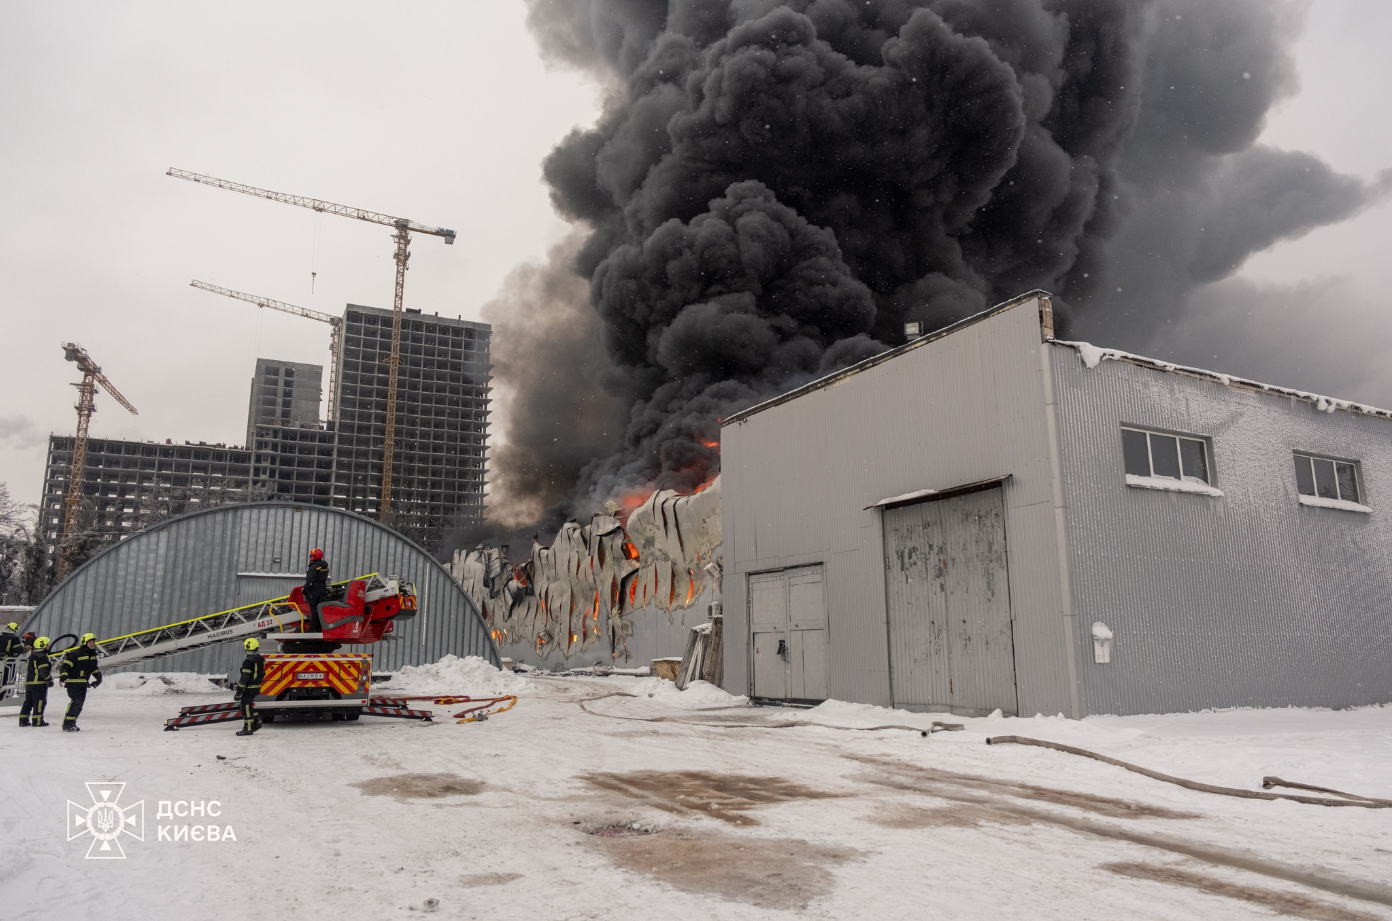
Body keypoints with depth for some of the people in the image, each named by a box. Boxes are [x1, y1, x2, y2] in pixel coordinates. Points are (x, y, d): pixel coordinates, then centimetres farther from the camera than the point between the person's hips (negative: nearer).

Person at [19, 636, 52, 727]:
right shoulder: (42, 657, -12)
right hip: (39, 683, -9)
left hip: (29, 682, 9)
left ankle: (23, 720, 13)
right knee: (40, 701, -6)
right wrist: (49, 680, -9)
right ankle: (37, 720, -7)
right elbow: (44, 671, -18)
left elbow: (28, 669, 24)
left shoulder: (31, 656, 18)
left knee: (28, 702, 13)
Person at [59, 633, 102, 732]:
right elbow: (65, 665, -17)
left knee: (80, 704, 8)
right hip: (73, 682, -8)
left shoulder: (92, 654, 14)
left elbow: (94, 668, 27)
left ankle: (72, 723, 16)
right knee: (76, 701, -20)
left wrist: (98, 677, 18)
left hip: (84, 683, 8)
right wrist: (63, 676, -29)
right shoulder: (75, 654, -12)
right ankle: (67, 724, -17)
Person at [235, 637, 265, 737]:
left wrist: (239, 690, -15)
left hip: (249, 688, -8)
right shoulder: (261, 659, 6)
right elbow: (262, 673, 15)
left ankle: (248, 728, 4)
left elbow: (245, 678, -20)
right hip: (257, 686, 8)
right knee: (248, 705, 21)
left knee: (246, 706, 1)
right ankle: (257, 721, 19)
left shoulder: (248, 661, -20)